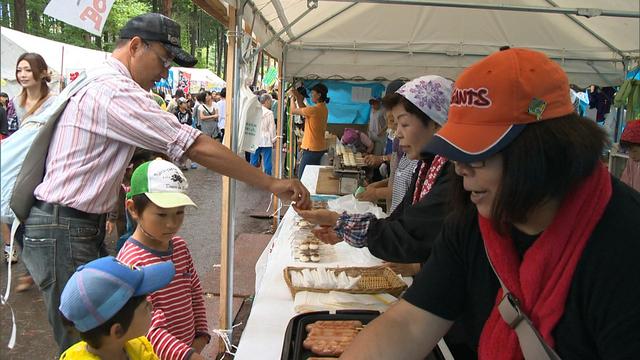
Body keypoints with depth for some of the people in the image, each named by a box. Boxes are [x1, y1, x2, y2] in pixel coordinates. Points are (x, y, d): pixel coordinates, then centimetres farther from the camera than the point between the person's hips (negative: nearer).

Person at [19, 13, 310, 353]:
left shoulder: (96, 83, 13)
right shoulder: (117, 93, -20)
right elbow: (199, 149, -24)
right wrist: (273, 184, -19)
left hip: (82, 226, 10)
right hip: (62, 232, -10)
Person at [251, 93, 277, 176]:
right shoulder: (269, 113, -10)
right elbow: (272, 128, -6)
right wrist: (273, 139, 6)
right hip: (266, 141, -3)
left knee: (254, 162, 11)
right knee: (267, 162, 2)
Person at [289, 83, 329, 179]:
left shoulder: (315, 109, -19)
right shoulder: (323, 108, 9)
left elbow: (294, 110, -9)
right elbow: (305, 110, 19)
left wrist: (292, 97, 6)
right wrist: (298, 98, 14)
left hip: (312, 149, -10)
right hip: (319, 148, 10)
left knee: (302, 176, -5)